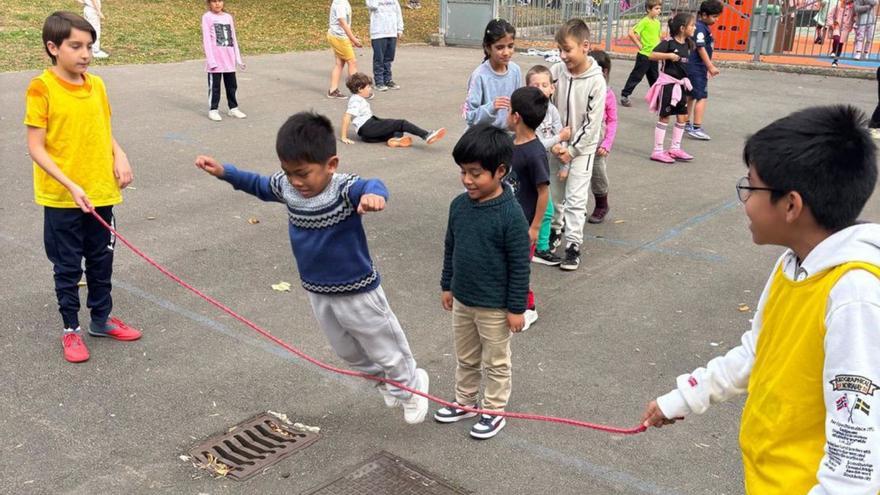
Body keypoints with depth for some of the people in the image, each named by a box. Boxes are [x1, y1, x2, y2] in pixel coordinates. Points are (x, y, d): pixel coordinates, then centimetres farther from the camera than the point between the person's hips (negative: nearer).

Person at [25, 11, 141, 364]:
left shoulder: (96, 85, 2)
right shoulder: (41, 88, -14)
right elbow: (36, 148, -14)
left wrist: (120, 157, -5)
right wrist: (71, 186, -23)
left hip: (101, 194, 5)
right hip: (62, 200, -5)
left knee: (102, 261, 17)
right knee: (68, 268, 10)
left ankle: (101, 319, 34)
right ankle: (71, 329, 26)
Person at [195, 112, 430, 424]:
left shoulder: (344, 189, -30)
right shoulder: (287, 186, -10)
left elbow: (370, 186, -52)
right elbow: (260, 186, 12)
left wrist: (373, 194, -75)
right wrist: (224, 172, 5)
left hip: (357, 292, -7)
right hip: (317, 293, 7)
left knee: (385, 349, 14)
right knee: (348, 352, 27)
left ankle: (411, 388, 43)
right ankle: (384, 381, 54)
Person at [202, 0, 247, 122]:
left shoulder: (228, 17, 11)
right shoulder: (207, 17, -3)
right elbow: (206, 39, -8)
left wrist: (238, 58, 11)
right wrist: (211, 60, -15)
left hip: (229, 59, 5)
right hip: (215, 60, -4)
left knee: (232, 85, 11)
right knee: (214, 86, 2)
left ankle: (233, 108, 22)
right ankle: (213, 110, 11)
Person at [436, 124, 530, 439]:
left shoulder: (511, 215, -23)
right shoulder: (459, 205, -5)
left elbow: (520, 265, -18)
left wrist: (517, 308, -14)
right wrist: (447, 286, 13)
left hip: (495, 307, -6)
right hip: (462, 300, 6)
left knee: (496, 363, 15)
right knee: (465, 359, 24)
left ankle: (495, 411, 32)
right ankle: (465, 402, 43)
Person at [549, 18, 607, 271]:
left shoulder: (596, 81, -17)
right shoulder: (556, 71, -7)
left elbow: (592, 123, -15)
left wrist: (572, 150, -15)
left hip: (582, 147, -4)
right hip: (557, 144, 4)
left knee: (575, 197, -4)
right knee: (555, 192, 15)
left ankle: (573, 245, 4)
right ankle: (555, 229, 37)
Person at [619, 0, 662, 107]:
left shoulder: (657, 22, 8)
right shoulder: (644, 21, -14)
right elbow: (631, 33, -21)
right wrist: (639, 45, -16)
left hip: (653, 55, 7)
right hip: (644, 55, -7)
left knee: (654, 78, 15)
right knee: (636, 76, -1)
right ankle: (624, 96, 8)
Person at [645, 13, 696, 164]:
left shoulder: (687, 44, 7)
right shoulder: (669, 42, -14)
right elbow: (653, 55, -24)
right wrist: (669, 55, -31)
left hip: (681, 84, 7)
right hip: (668, 83, -7)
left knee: (683, 117, 9)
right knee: (664, 117, -2)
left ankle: (675, 149, 20)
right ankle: (657, 151, 6)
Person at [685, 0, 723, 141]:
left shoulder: (704, 27, 14)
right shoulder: (699, 28, -16)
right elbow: (700, 49, -19)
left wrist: (709, 66, 22)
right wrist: (711, 67, -18)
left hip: (694, 67, 10)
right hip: (696, 68, -10)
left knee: (691, 96, 17)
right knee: (702, 97, -10)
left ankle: (686, 124, 27)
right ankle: (696, 128, -12)